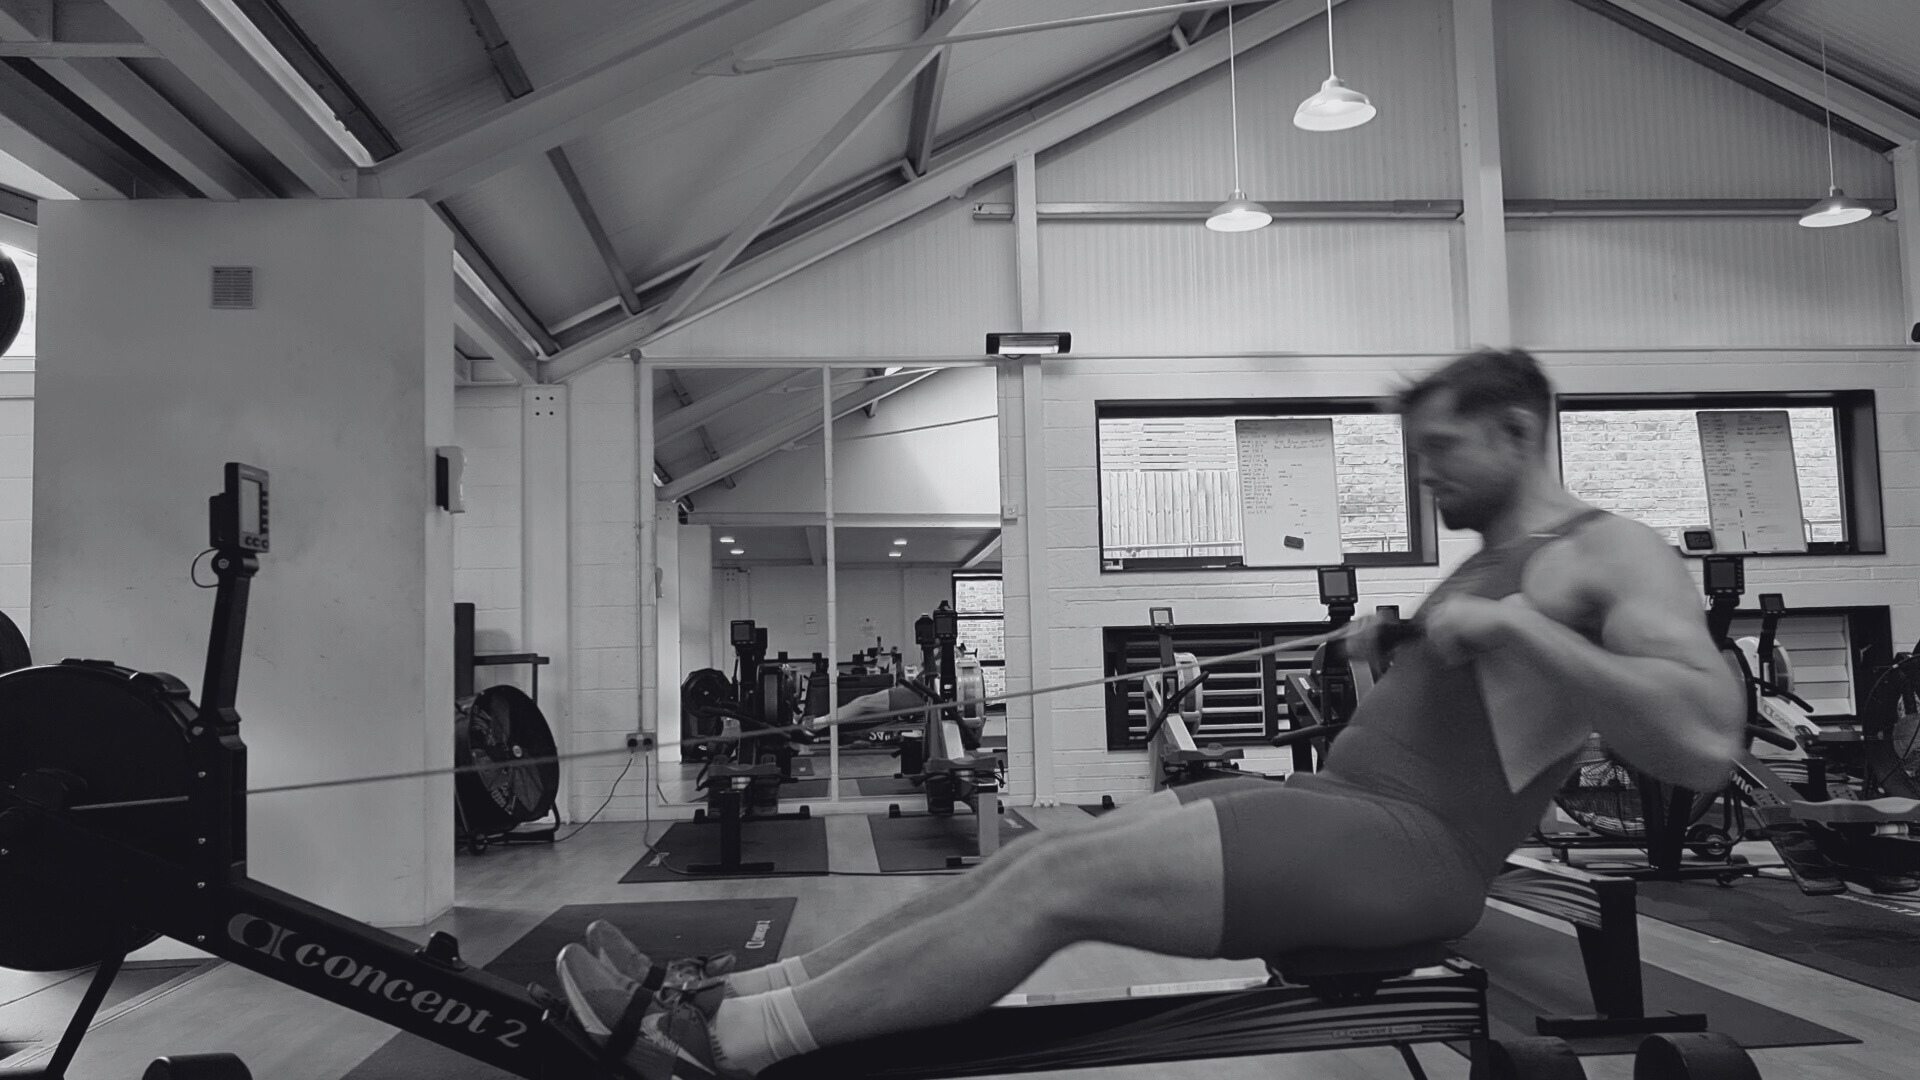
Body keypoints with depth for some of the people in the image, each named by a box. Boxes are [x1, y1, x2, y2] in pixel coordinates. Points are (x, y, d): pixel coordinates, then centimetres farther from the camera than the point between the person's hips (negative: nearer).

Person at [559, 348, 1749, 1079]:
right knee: (1046, 853, -3)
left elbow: (1706, 745, -23)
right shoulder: (1498, 558, 22)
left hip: (1408, 846, -9)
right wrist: (1396, 650, 14)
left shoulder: (1615, 559, -7)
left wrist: (1513, 625, -23)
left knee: (1062, 880, -19)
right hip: (1344, 804, 9)